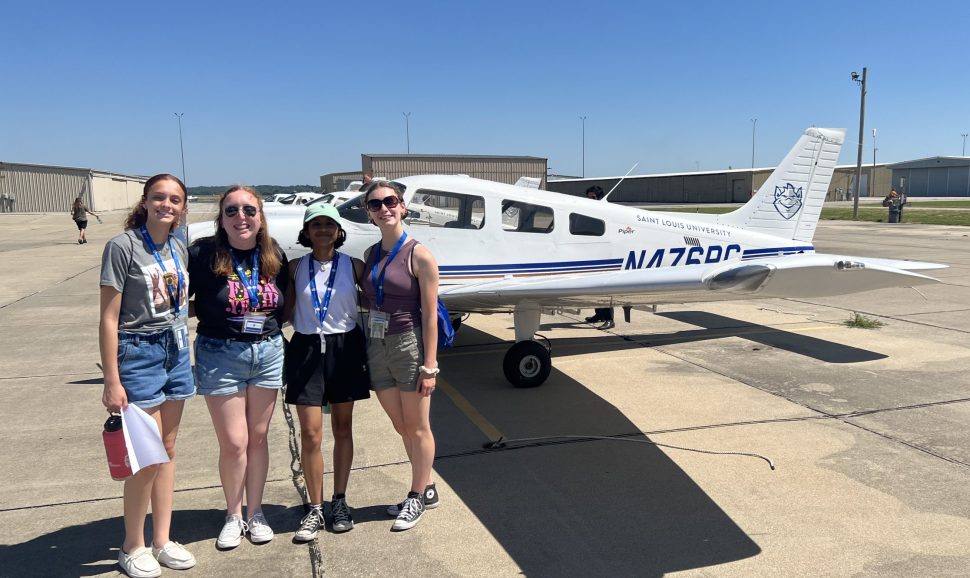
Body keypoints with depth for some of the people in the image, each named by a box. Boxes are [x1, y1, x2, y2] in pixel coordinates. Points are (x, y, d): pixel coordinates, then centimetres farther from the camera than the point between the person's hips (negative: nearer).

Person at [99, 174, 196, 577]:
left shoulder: (178, 248, 6)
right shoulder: (123, 246, -12)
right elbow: (109, 318, -13)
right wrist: (112, 381, -15)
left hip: (176, 350, 6)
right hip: (139, 352, -6)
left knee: (168, 450, 12)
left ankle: (161, 541, 24)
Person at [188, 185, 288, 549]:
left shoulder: (275, 256, 2)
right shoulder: (204, 254, -11)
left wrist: (273, 334, 6)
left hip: (268, 353, 3)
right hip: (220, 355, -3)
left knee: (257, 438, 13)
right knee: (233, 442, 3)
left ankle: (255, 513, 29)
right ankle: (233, 516, 25)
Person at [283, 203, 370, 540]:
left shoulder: (353, 266, 0)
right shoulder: (296, 268, 3)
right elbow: (286, 311, 7)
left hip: (345, 348, 0)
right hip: (307, 348, 0)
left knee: (342, 428, 10)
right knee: (310, 434, -2)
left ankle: (340, 501, 24)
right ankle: (315, 509, 12)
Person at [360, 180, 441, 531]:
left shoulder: (419, 256, -11)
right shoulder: (370, 255, 7)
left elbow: (430, 315, -13)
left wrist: (429, 367, -15)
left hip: (409, 345, -6)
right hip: (377, 347, 6)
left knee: (417, 428, 9)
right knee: (401, 427, 16)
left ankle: (417, 498, 26)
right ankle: (427, 489, 34)